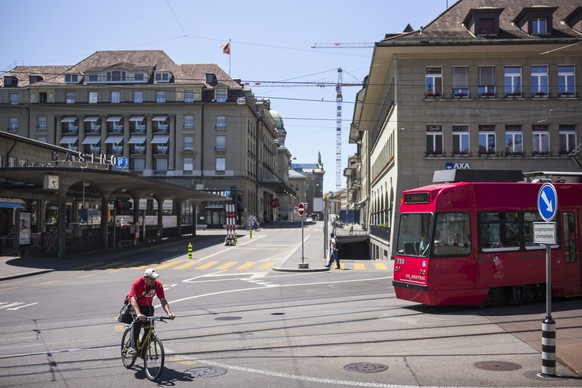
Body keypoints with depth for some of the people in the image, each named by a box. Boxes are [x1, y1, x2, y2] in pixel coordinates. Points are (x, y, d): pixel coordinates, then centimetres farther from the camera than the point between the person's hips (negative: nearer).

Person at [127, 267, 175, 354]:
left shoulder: (158, 285, -18)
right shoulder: (137, 283, -28)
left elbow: (163, 301, -16)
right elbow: (133, 300, -37)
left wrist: (169, 313, -33)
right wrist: (139, 314, -53)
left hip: (148, 306, 3)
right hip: (136, 305, -3)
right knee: (138, 321, -30)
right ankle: (133, 347, -23)